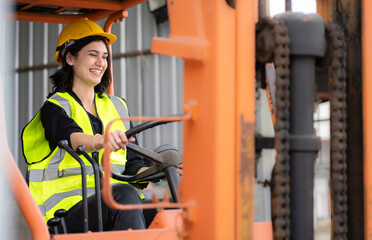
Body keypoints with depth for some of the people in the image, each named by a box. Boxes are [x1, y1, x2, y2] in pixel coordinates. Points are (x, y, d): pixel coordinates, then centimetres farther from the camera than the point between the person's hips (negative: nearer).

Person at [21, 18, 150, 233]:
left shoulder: (117, 106, 22)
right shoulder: (54, 108, 4)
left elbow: (133, 165, 16)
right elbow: (71, 137, -20)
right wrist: (99, 141, -42)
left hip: (114, 207, 5)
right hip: (70, 209, -4)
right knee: (125, 194, -35)